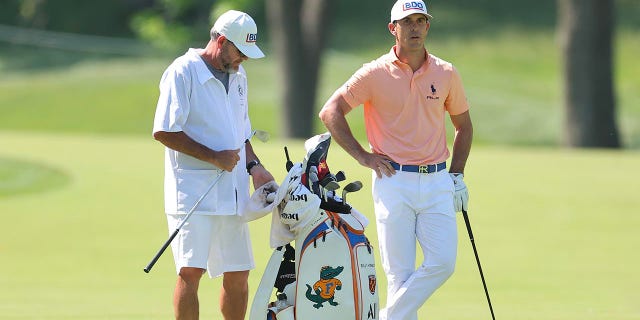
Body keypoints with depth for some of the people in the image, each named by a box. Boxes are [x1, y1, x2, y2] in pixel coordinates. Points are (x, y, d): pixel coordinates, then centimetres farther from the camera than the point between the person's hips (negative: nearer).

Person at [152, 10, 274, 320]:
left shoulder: (237, 76, 16)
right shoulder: (183, 71, -8)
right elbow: (164, 131, -14)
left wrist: (253, 166, 9)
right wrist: (214, 157, -14)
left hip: (231, 194, 7)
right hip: (192, 189, -7)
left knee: (237, 275, 7)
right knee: (191, 271, -14)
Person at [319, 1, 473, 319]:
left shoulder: (446, 74, 7)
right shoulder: (375, 73, -2)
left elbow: (463, 125, 20)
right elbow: (330, 111, 0)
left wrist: (457, 175, 11)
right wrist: (362, 155, -5)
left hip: (437, 182, 3)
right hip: (394, 182, -3)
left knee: (442, 262, -9)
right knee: (400, 271, -3)